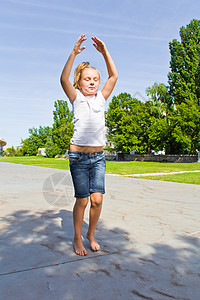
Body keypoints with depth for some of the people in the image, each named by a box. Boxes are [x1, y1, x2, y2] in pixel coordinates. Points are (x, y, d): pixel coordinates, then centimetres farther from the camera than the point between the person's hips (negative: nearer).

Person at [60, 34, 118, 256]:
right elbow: (64, 79, -14)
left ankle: (91, 234, 24)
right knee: (82, 200, -1)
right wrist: (74, 53, -20)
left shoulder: (101, 98, 11)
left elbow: (114, 76, 6)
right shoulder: (76, 98, 2)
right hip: (78, 155, -3)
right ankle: (77, 239, 21)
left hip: (98, 156, 3)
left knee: (97, 199, -1)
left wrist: (104, 52, 0)